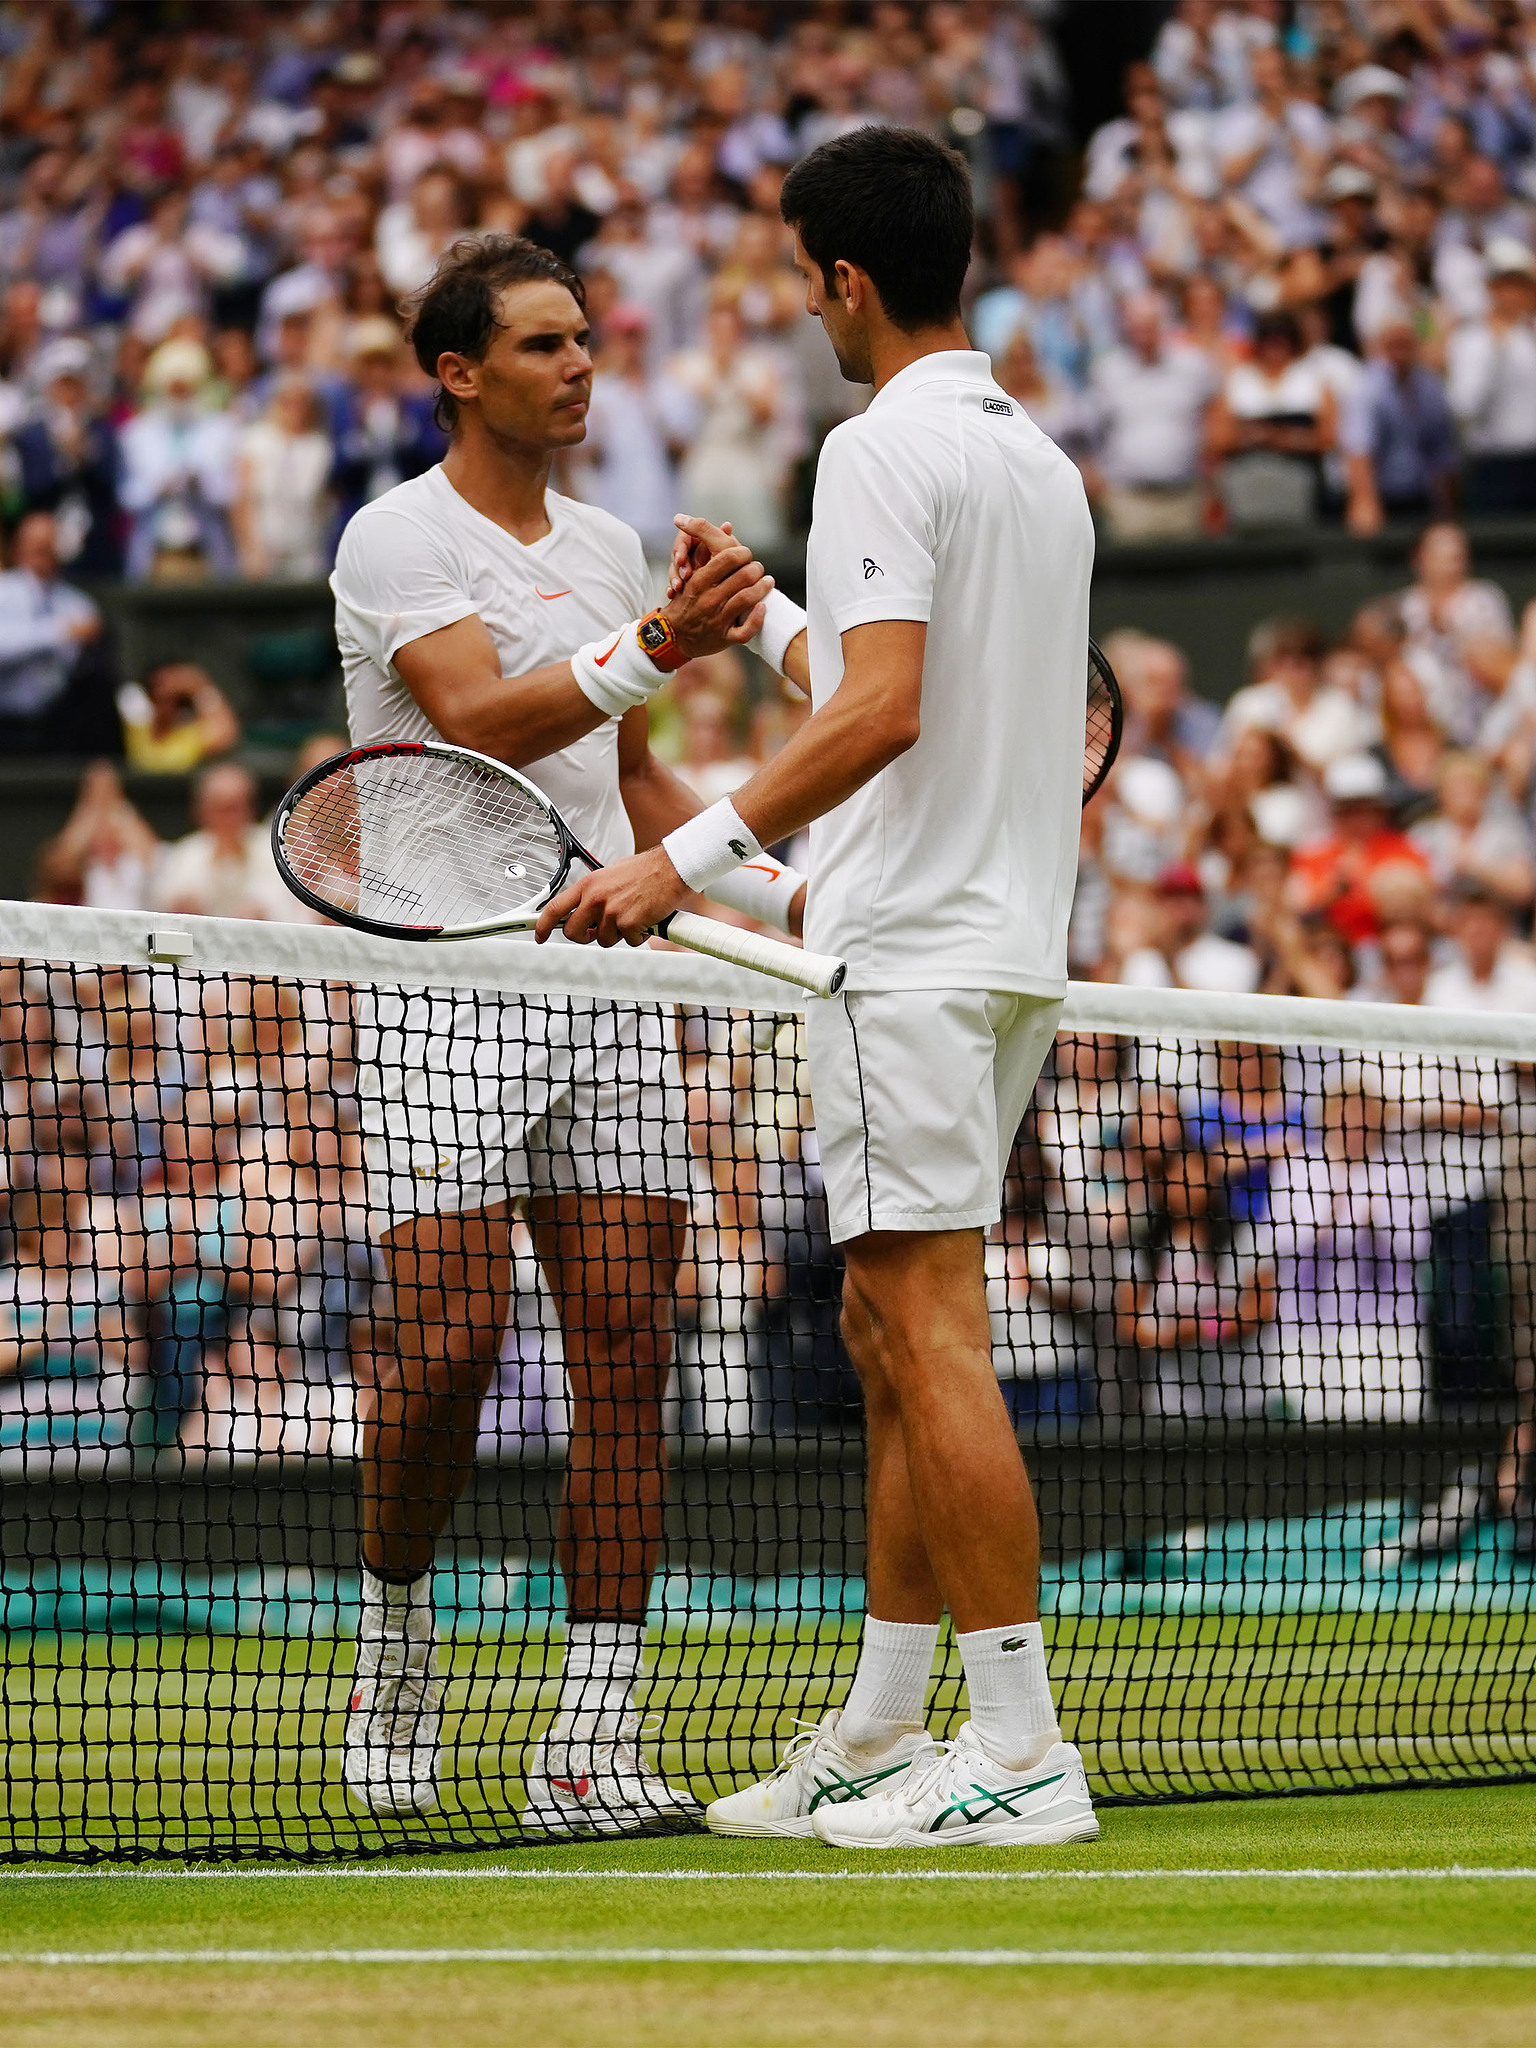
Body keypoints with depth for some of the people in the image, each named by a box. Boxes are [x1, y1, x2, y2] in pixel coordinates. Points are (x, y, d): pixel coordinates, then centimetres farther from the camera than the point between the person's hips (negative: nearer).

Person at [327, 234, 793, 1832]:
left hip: (604, 983, 6)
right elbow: (478, 721, -21)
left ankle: (592, 1742, -4)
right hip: (445, 990, -6)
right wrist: (649, 651, -35)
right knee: (448, 1339, -11)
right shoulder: (399, 539, -5)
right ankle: (396, 1616, 17)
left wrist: (780, 888, 16)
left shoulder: (608, 547, 17)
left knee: (625, 1342, -4)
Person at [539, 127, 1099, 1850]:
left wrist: (694, 854, -24)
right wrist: (763, 613, 37)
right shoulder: (1039, 463, 18)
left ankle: (1023, 1751, -15)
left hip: (909, 949, -10)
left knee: (930, 1335, -11)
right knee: (892, 1337, 13)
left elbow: (884, 711, -22)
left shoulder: (882, 450, -11)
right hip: (1013, 945, 10)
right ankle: (875, 1741, 16)